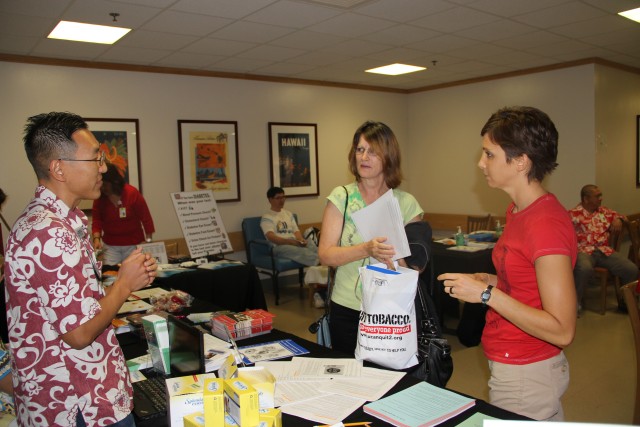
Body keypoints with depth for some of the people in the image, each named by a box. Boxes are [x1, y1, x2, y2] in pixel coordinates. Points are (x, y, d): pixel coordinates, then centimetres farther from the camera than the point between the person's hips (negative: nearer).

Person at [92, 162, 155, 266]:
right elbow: (96, 221, -1)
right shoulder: (99, 197, -3)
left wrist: (149, 241, -8)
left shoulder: (132, 193, -9)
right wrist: (96, 239, -18)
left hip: (134, 244, -1)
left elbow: (146, 218, -6)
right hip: (110, 246, 2)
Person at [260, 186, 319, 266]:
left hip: (295, 243, 5)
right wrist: (290, 241, -25)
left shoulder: (288, 214, 26)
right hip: (280, 246, -5)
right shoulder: (266, 218, 6)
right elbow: (271, 237, -10)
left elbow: (296, 231, 18)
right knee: (302, 252, -41)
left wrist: (301, 240, -8)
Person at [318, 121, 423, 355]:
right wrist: (367, 249, -26)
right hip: (347, 310, 0)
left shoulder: (407, 203, -1)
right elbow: (325, 255, -11)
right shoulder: (341, 197, -3)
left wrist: (398, 259, -21)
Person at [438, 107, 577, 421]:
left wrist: (486, 294, -24)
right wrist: (489, 281, 1)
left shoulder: (547, 223, -24)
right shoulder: (518, 210, 4)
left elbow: (562, 330, -24)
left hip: (526, 374, -8)